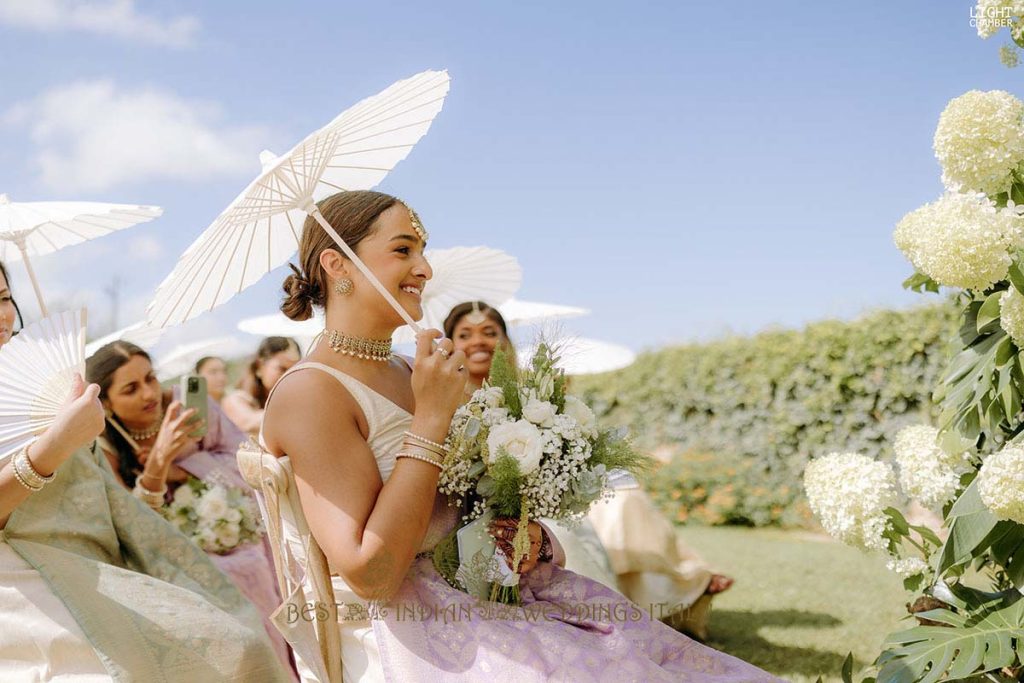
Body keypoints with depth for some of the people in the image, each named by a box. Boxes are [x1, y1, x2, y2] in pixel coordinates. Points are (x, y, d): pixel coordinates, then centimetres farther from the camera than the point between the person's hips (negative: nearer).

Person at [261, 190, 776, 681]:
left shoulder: (405, 373, 11)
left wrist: (520, 535, -2)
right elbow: (370, 574, -22)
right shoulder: (310, 393, -15)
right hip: (395, 636, -8)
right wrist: (431, 416, -20)